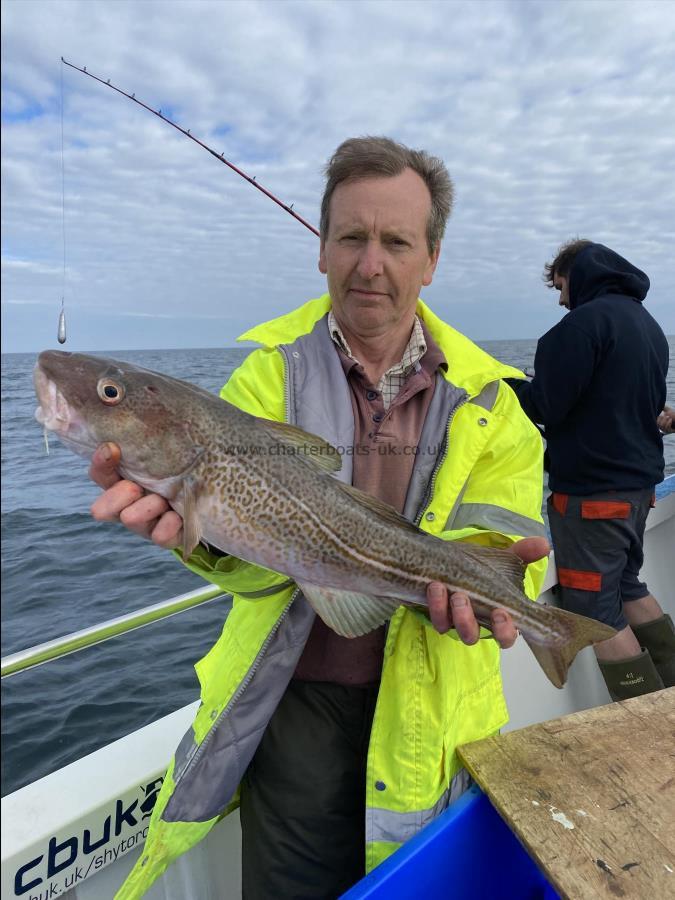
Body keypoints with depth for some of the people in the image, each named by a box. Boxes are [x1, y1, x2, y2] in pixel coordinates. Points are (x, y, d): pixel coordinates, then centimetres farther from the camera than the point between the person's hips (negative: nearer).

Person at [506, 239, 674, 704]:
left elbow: (545, 405, -19)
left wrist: (510, 386, 1)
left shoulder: (587, 319, -15)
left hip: (591, 490, -10)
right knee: (629, 586, 23)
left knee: (594, 606, 1)